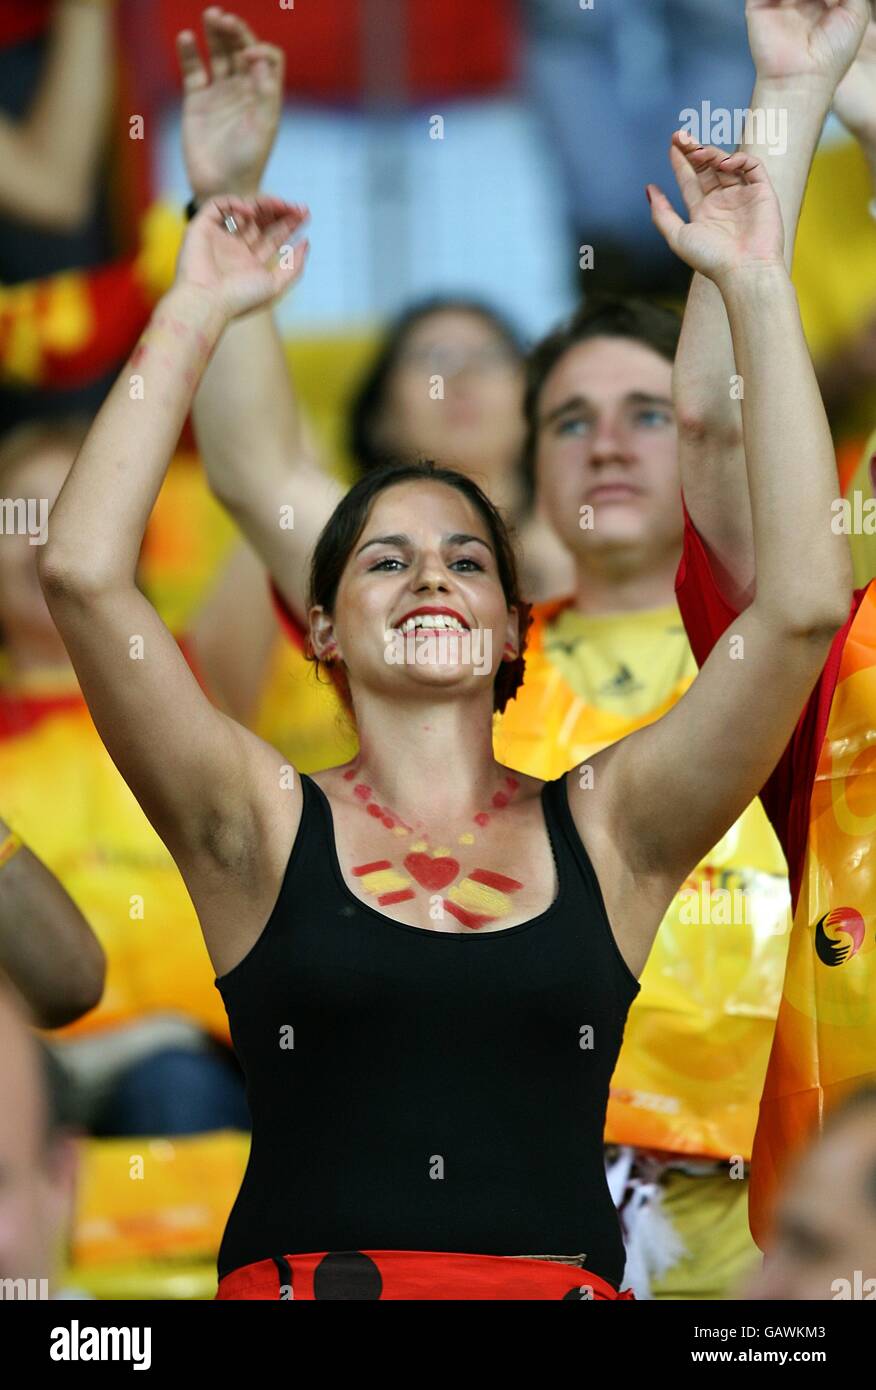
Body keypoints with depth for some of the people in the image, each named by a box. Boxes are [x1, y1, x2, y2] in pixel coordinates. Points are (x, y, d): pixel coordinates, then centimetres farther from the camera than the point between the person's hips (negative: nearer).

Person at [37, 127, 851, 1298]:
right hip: (304, 1273, 0)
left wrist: (756, 290, 3)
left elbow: (803, 606, 3)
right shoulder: (266, 831, 10)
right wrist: (196, 312, 3)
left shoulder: (604, 837, 12)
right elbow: (84, 574, -1)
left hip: (559, 1281, 1)